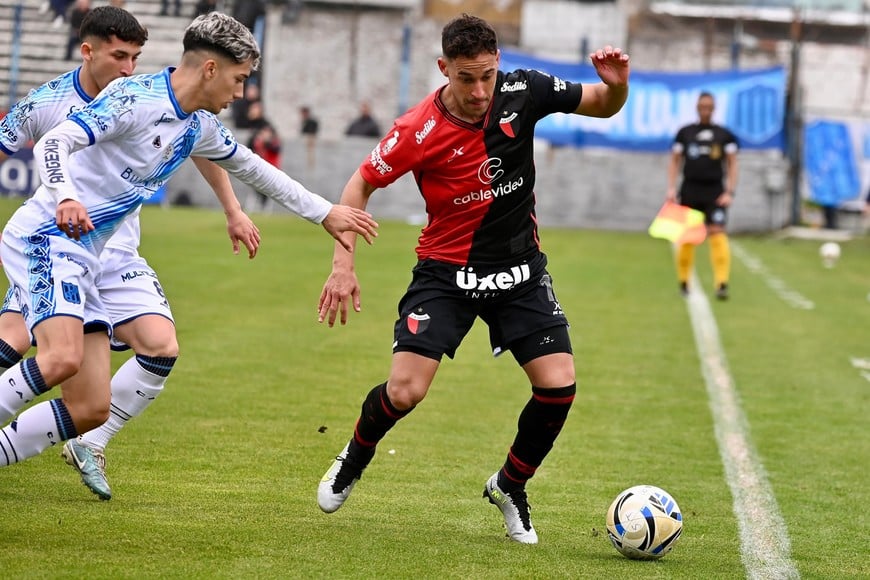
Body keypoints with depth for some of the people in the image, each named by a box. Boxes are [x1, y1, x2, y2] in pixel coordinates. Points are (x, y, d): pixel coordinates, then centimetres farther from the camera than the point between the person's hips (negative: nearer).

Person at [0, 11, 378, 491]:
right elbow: (52, 144, -22)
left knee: (91, 409, -3)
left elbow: (253, 168, 30)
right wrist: (66, 199, -42)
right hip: (44, 238, -8)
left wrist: (324, 213, 32)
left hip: (82, 262, 8)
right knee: (62, 358, -33)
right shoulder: (134, 98, -13)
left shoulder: (200, 128, 14)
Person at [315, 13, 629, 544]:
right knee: (405, 391, -14)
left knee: (558, 387, -12)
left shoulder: (523, 91, -12)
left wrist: (617, 83, -21)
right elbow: (361, 185, -4)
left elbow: (603, 106, 3)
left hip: (520, 271, 2)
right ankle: (356, 458, 22)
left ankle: (509, 487, 16)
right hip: (446, 270, -2)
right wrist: (344, 265, -12)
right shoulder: (418, 131, -19)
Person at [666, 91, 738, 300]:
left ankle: (722, 284, -21)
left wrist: (729, 192, -5)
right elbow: (674, 161, 11)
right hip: (690, 191, 1)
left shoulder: (725, 135, 7)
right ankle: (683, 282, 18)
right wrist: (671, 188, 0)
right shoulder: (685, 133, 8)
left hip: (715, 192, -1)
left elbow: (732, 164, 6)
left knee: (717, 234, -14)